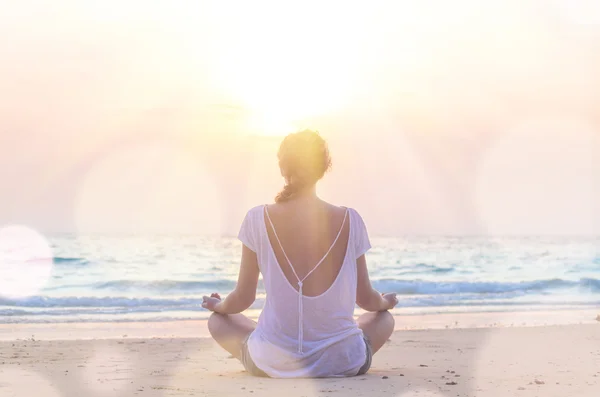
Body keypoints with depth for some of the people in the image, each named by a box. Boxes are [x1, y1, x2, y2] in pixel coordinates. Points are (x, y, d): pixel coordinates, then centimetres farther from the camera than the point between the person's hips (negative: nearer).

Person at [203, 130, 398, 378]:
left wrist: (218, 306, 25)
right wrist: (385, 302, 30)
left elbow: (243, 298, 1)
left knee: (218, 321, 30)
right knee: (384, 318, 33)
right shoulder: (349, 220, -4)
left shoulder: (259, 219, -6)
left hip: (272, 364, -1)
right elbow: (366, 299, 6)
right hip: (342, 363, 1)